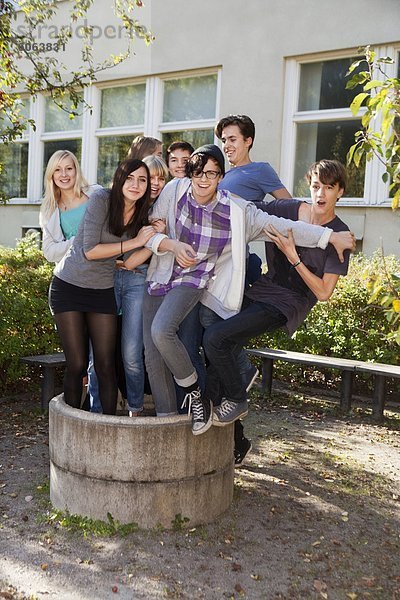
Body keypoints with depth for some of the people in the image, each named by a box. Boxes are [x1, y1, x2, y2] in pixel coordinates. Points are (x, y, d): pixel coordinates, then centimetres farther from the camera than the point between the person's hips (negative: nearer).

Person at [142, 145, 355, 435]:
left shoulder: (236, 210, -8)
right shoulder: (174, 191, -3)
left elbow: (281, 226, -5)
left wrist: (331, 236, -6)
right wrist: (172, 245, -20)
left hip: (193, 281, -3)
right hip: (160, 279, 3)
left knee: (161, 330, -30)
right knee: (153, 356, -4)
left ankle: (196, 395, -7)